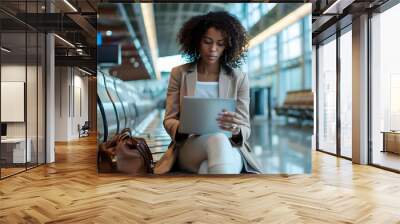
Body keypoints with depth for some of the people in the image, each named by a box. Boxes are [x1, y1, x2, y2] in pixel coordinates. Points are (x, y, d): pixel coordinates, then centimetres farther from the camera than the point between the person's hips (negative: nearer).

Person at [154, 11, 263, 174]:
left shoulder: (239, 78, 7)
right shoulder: (179, 73, 7)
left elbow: (245, 128, 4)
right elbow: (169, 120, 6)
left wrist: (235, 130, -22)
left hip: (230, 149, 1)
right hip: (189, 146, 0)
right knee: (217, 139, -38)